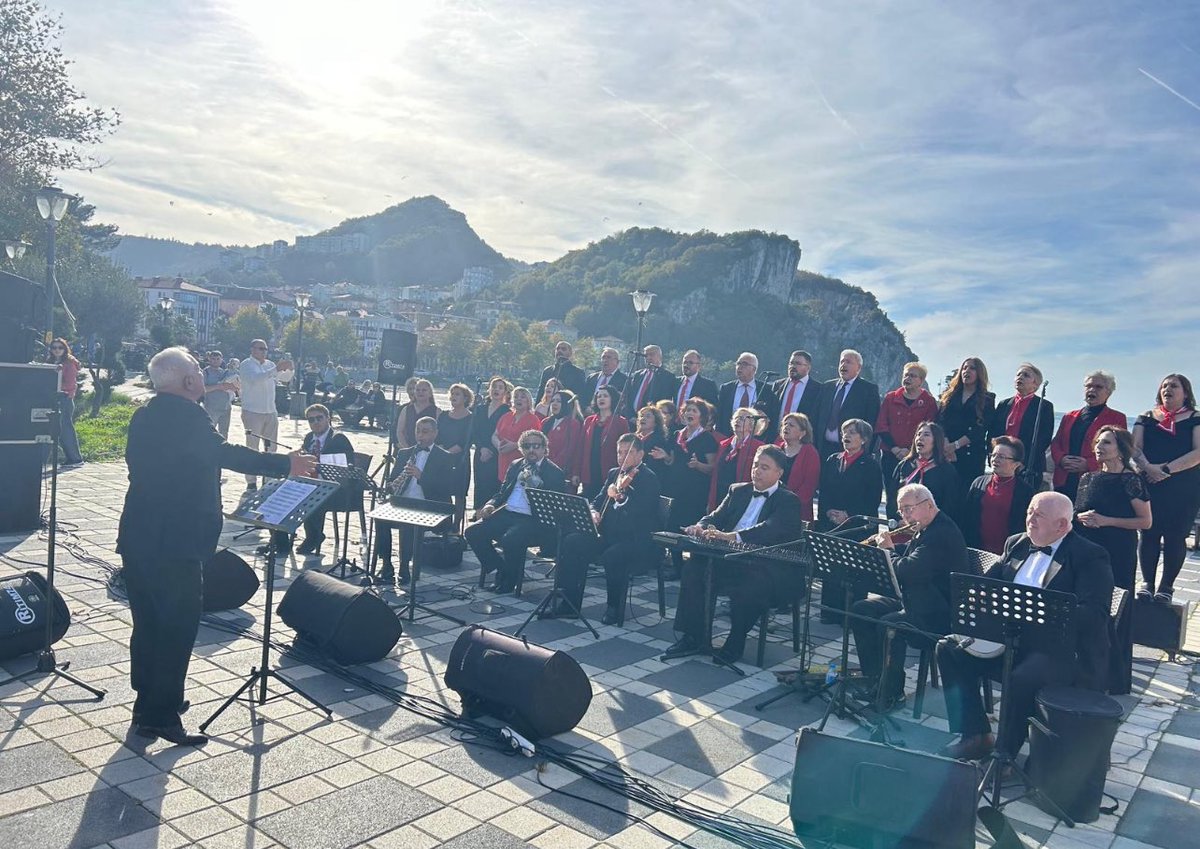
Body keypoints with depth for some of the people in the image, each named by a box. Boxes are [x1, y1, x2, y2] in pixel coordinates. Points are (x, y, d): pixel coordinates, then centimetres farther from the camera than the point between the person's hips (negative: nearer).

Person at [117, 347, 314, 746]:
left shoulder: (143, 416, 12)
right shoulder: (187, 415, -16)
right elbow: (224, 454, -26)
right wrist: (286, 465, -23)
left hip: (137, 537, 9)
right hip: (173, 542, -9)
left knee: (147, 621, 17)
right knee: (178, 625, -2)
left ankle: (147, 703, 28)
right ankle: (161, 715, 1)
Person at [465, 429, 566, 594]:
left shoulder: (555, 473, 0)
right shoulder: (516, 466, 19)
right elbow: (502, 492, 23)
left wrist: (535, 485, -20)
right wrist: (491, 505, 2)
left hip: (533, 519, -6)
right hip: (506, 513, 6)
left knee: (511, 539, -34)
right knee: (473, 532, -12)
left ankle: (509, 581, -7)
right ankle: (500, 568, 4)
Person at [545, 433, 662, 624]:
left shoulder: (649, 479, -9)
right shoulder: (614, 474, 15)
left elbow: (640, 512, -23)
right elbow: (598, 500, 18)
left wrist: (621, 495, -35)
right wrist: (593, 512, -4)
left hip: (638, 540, -7)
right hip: (610, 533, 7)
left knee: (612, 556, -35)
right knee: (571, 542, -11)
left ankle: (615, 606, -10)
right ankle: (569, 603, -6)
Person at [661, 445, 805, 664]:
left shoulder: (788, 501, -3)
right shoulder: (738, 491, 18)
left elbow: (770, 529, -20)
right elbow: (717, 516, 12)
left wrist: (731, 536, -35)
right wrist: (701, 527, -14)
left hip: (767, 568, -6)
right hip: (731, 560, 6)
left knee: (747, 588, -35)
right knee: (694, 568, -17)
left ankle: (735, 643, -10)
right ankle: (694, 637, -7)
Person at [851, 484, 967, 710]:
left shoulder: (943, 533, -23)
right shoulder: (925, 530, 10)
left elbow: (909, 570, -31)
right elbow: (907, 560, 22)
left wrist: (888, 550, -13)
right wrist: (887, 545, 7)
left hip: (937, 613, -11)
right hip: (914, 601, 11)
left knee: (888, 625, -30)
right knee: (860, 610, 3)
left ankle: (892, 693, -13)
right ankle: (873, 676, 11)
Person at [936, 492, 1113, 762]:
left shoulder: (1091, 557, -7)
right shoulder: (1016, 544, 13)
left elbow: (1095, 614, -19)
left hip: (1060, 648, -7)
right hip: (1008, 638, 7)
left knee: (1023, 678, -34)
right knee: (949, 649, -6)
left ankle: (1004, 754, -11)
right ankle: (975, 735, 2)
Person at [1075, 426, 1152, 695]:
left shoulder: (1130, 480, -6)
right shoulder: (1087, 478, 11)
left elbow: (1146, 521, -7)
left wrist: (1106, 520, -15)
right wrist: (1081, 517, -2)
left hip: (1118, 556, -5)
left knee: (1114, 616, -2)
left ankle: (1115, 683, 10)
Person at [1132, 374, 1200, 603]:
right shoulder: (1146, 417, 11)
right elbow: (1135, 447, 1)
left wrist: (1166, 469, -17)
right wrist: (1148, 467, -18)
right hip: (1149, 485, 2)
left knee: (1175, 536, 0)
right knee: (1148, 533, 1)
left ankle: (1166, 586, 8)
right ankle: (1147, 583, 9)